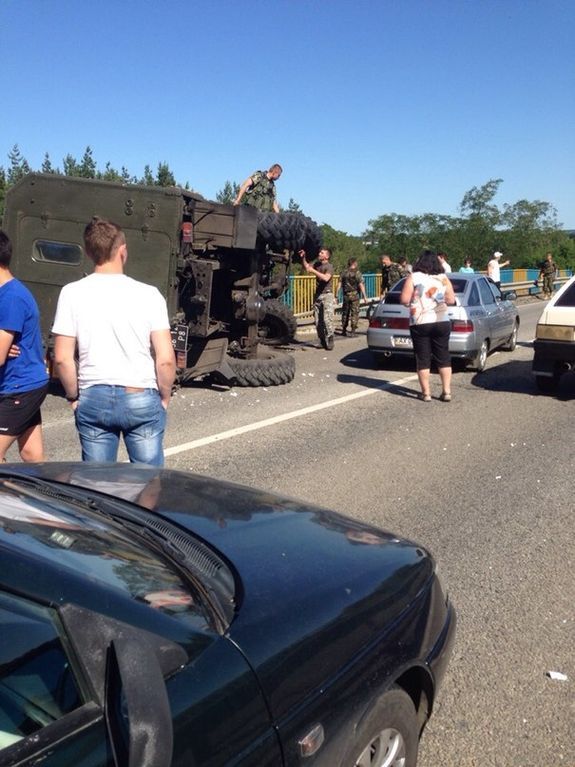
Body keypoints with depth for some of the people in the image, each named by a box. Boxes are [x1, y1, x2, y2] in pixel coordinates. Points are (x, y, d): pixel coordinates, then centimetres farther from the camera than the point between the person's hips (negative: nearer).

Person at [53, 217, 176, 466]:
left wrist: (74, 396, 10)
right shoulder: (148, 294, -8)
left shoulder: (72, 293, -4)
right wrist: (164, 397, 5)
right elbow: (165, 359, -10)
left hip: (93, 399, 2)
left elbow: (62, 358, -5)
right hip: (141, 399, -1)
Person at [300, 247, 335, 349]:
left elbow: (326, 278, -25)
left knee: (327, 320, -14)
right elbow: (307, 267, 26)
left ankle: (329, 343, -8)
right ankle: (322, 342, 14)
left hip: (327, 296, -7)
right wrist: (303, 258, 10)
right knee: (317, 321, 5)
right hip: (317, 296, 7)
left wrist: (313, 271, -24)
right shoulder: (317, 264, 14)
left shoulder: (329, 266, -8)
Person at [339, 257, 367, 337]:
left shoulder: (344, 272, 4)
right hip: (354, 295, -4)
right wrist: (364, 296, -10)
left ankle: (344, 330, 20)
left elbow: (339, 284, 2)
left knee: (345, 313, 14)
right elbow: (361, 285, -13)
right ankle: (352, 331, -3)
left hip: (346, 295, 4)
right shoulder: (357, 273, -8)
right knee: (354, 313, 1)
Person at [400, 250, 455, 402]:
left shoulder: (413, 277, -5)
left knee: (423, 359, 4)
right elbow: (451, 300, 3)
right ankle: (446, 391, 9)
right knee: (443, 357, 10)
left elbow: (404, 300, -11)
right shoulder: (443, 278, 5)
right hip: (442, 323, 3)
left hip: (420, 323, -3)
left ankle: (426, 393, 5)